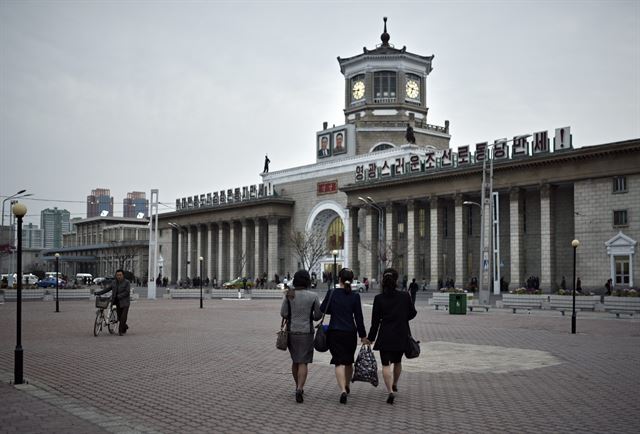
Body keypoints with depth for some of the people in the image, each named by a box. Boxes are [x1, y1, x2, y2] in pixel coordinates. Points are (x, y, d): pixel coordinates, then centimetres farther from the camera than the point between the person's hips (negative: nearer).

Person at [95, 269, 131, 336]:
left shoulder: (127, 282, -8)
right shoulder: (114, 283, 8)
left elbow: (127, 292, -16)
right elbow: (107, 288, 4)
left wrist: (118, 296, -24)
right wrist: (98, 293, -7)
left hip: (125, 303, -5)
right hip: (118, 303, 5)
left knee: (123, 317, -11)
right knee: (119, 318, 10)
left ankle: (120, 331, -3)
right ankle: (125, 327, 33)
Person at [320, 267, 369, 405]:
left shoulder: (331, 293, -7)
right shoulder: (355, 296, -5)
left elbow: (323, 310, 3)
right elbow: (359, 317, -2)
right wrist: (363, 336, 5)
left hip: (335, 332, -2)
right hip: (350, 333, 2)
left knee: (339, 362, -3)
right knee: (349, 361, 19)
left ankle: (343, 390, -20)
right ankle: (346, 386, 37)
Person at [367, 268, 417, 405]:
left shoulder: (379, 299, -11)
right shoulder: (404, 296, -7)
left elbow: (375, 321, -7)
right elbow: (412, 313, 7)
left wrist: (371, 338, 2)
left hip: (385, 337, -2)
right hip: (401, 336, 2)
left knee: (386, 364, 2)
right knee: (397, 362, 23)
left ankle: (390, 391, -14)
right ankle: (394, 384, 42)